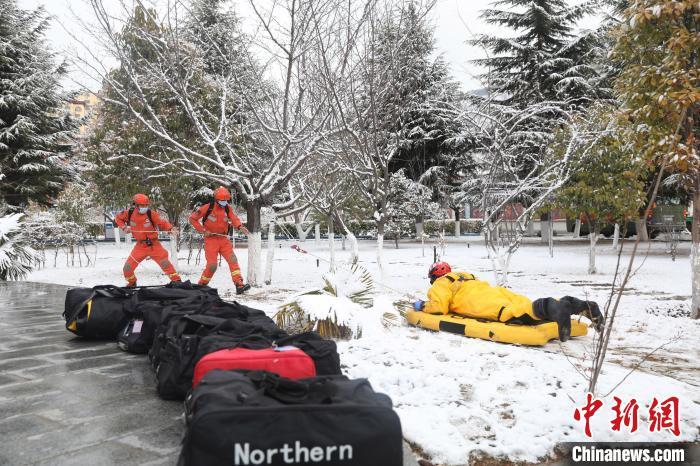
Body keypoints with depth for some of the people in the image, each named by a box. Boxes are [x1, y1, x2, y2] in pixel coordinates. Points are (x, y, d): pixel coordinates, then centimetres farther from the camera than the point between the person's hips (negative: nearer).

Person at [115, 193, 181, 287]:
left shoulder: (151, 214, -13)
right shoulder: (129, 213, -5)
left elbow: (162, 222, -14)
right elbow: (118, 218, 13)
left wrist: (170, 228, -33)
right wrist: (124, 227, -3)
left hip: (154, 245, -3)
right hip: (140, 246, 3)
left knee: (165, 263, -14)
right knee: (128, 267, 5)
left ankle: (177, 281, -5)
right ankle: (132, 283, 33)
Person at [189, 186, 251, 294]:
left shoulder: (228, 208, 2)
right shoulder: (207, 208, -10)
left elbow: (234, 219, -13)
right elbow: (192, 218, -3)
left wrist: (239, 226, -35)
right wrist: (203, 230, -12)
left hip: (224, 239, 4)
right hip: (211, 239, -4)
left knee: (233, 260, -11)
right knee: (212, 265, -6)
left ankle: (239, 285, -15)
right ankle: (201, 285, 17)